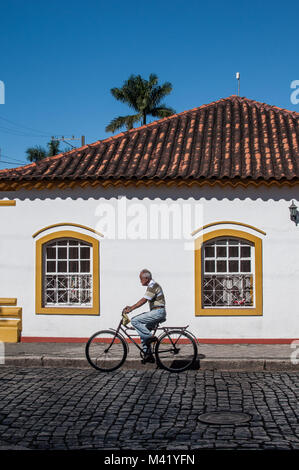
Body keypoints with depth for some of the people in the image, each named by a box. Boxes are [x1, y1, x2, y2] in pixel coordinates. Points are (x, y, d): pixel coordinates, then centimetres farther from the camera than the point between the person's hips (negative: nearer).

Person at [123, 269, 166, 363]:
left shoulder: (152, 286, -13)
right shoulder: (152, 286, 20)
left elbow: (143, 301, -21)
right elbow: (144, 301, 23)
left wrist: (131, 309, -21)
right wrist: (131, 307, 17)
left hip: (158, 312, -10)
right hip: (157, 313, 10)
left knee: (135, 321, -15)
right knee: (143, 330, 12)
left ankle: (150, 337, -11)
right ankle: (148, 355, 12)